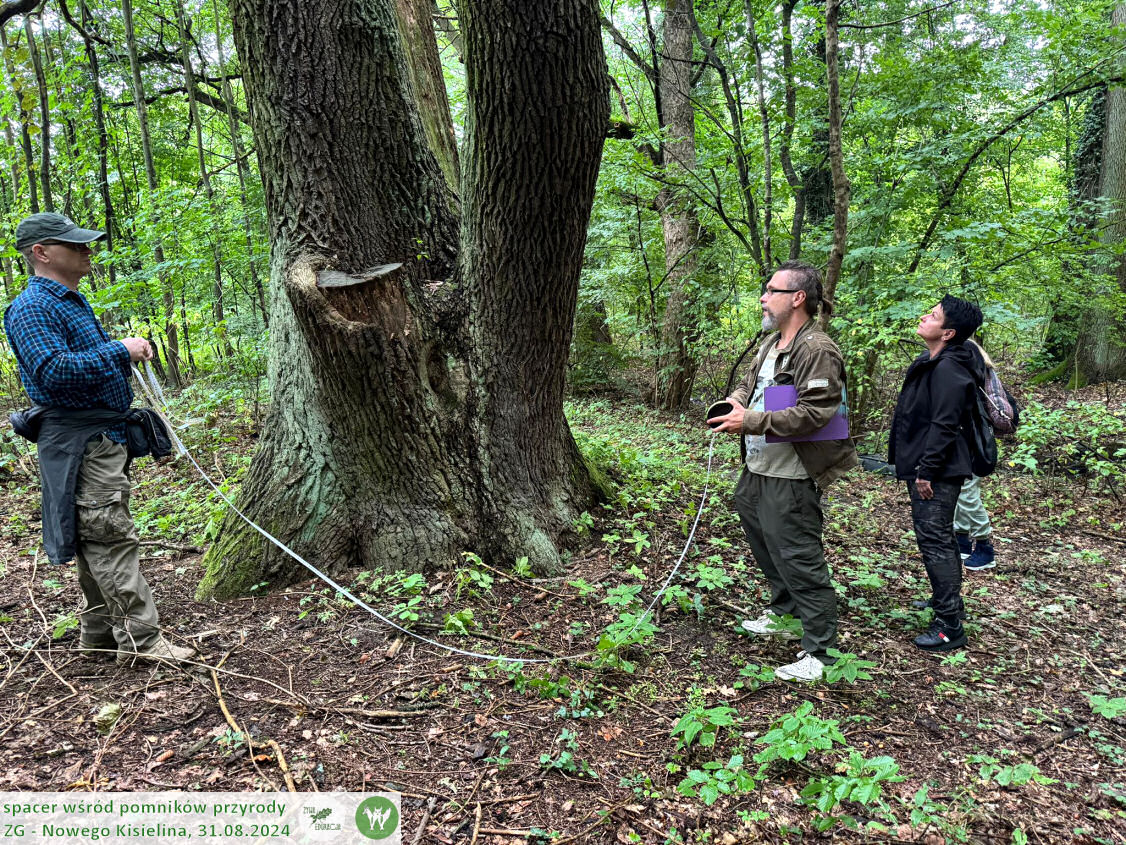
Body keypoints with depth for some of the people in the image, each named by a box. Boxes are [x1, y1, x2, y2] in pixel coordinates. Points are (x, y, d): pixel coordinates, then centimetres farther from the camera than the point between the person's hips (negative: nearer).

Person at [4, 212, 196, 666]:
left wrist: (128, 352, 16)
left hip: (104, 436, 10)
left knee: (99, 539, 14)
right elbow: (53, 371, -26)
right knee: (111, 537, -8)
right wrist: (120, 350, -22)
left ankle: (99, 631, 25)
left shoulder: (71, 301, 18)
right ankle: (141, 638, -4)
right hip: (80, 440, -10)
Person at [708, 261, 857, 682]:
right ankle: (782, 612, 48)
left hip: (790, 477, -11)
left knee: (799, 559, -4)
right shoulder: (771, 343, 13)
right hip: (758, 466, 11)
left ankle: (818, 652, 9)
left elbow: (813, 413, -27)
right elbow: (750, 382, 25)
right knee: (760, 536, 26)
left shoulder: (818, 351, -19)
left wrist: (751, 421, -26)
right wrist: (736, 401, 1)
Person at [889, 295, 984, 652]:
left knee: (934, 541, -7)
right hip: (927, 468, 11)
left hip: (936, 473, -11)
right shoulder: (933, 363, 14)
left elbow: (944, 425, -24)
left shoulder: (948, 369, -19)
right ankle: (948, 600, 37)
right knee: (939, 538, 21)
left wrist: (927, 470, -23)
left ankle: (950, 626, -1)